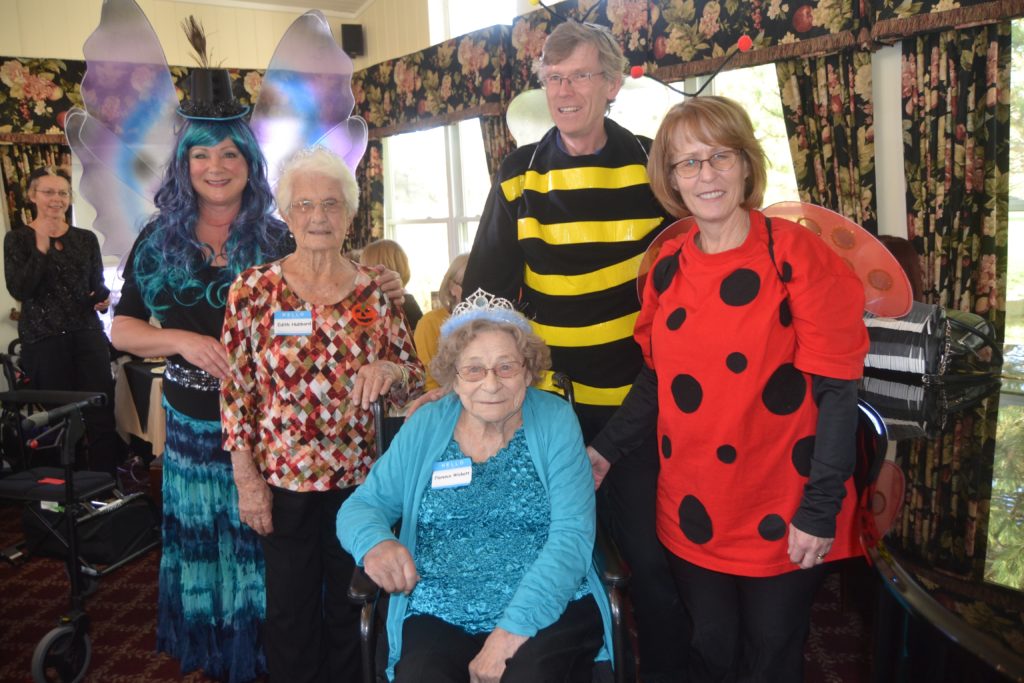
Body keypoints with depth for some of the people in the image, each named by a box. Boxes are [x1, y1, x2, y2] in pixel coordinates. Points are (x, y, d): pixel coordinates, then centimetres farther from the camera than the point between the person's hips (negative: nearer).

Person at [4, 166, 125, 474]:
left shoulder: (86, 238, 12)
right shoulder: (18, 238, 3)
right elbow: (19, 290, -8)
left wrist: (103, 298, -8)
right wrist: (41, 247, -15)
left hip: (88, 333, 2)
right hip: (43, 338, -2)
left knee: (102, 413, -5)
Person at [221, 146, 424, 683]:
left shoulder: (375, 290, -2)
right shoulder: (254, 288, -6)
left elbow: (413, 379, 3)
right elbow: (235, 391, -4)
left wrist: (389, 371, -19)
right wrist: (246, 480, -6)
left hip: (359, 477, 2)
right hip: (283, 481, -1)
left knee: (350, 610, 17)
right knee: (291, 612, 15)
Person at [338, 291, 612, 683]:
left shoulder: (555, 421, -1)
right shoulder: (424, 427, 5)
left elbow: (573, 536, -9)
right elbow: (360, 506, 7)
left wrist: (514, 629, -18)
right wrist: (374, 542, -17)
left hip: (550, 612, -1)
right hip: (440, 619, 2)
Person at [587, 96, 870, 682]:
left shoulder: (796, 253, -11)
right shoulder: (667, 267, 1)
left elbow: (836, 388, -12)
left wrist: (820, 510, -14)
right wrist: (605, 450, -1)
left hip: (782, 519, -3)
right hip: (694, 514, 3)